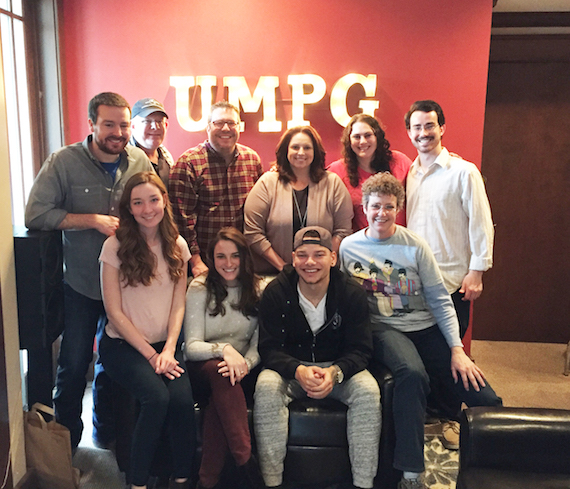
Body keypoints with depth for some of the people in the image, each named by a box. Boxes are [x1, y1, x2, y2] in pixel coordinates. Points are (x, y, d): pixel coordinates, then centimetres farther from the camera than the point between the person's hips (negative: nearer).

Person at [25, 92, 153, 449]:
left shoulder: (140, 162, -2)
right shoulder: (64, 161, -11)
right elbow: (36, 215, -16)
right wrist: (95, 220, -22)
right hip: (81, 283, -3)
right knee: (75, 363, 9)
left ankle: (107, 429, 40)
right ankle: (67, 439, 32)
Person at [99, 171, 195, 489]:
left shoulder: (177, 245, 5)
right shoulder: (116, 247, -6)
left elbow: (178, 306, 5)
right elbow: (115, 312, -7)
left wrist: (168, 349, -9)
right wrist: (150, 355, -11)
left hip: (165, 345, 3)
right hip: (123, 345, -3)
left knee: (183, 400, -24)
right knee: (157, 397, -28)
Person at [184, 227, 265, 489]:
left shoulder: (258, 290, 1)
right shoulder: (199, 288, -4)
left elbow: (259, 344, -2)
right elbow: (191, 346, -9)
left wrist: (245, 363, -25)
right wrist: (224, 349, -29)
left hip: (241, 367, 1)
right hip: (202, 367, -1)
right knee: (221, 372, -36)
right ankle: (247, 465, -36)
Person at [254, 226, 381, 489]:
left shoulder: (352, 293, -9)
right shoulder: (276, 292, -11)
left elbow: (360, 349, -9)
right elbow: (269, 348, -12)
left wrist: (335, 372, -31)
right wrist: (298, 371, -33)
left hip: (339, 367, 1)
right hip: (290, 368, 0)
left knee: (368, 390, -28)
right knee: (266, 387, -31)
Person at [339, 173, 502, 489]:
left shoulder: (414, 245, 2)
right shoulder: (349, 247, 3)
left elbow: (439, 299, 1)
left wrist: (457, 350, -6)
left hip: (427, 327, 2)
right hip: (384, 329, -1)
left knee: (488, 402, -13)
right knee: (411, 373, -37)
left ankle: (448, 407, 21)